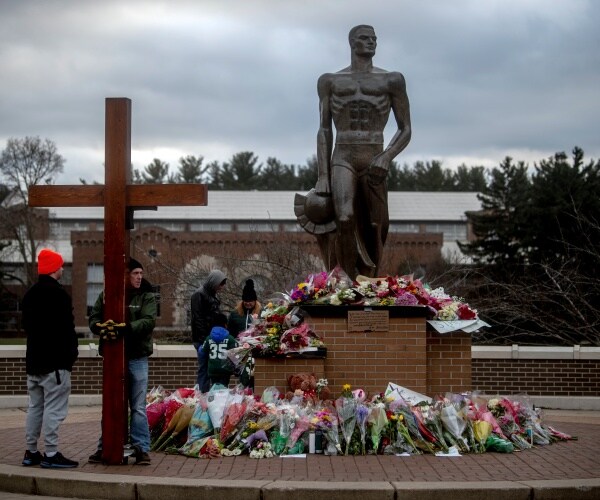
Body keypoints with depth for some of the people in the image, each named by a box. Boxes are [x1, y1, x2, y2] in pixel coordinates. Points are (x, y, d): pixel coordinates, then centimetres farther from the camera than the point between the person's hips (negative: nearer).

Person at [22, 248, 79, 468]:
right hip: (55, 361, -9)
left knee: (35, 407, 14)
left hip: (33, 360, 9)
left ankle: (31, 452, 17)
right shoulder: (58, 294, -14)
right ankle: (51, 454, -7)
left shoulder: (30, 294, 13)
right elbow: (67, 328, -17)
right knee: (54, 408, -6)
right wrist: (72, 353, -6)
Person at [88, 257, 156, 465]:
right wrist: (102, 329, -19)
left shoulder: (147, 296, -1)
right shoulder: (106, 295, 5)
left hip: (137, 358, -2)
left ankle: (141, 448, 6)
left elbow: (149, 321, -14)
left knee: (138, 407, 1)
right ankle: (105, 447, 19)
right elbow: (94, 318, 4)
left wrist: (126, 328, -29)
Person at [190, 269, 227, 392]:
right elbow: (198, 319, -14)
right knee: (204, 370, -9)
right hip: (203, 340, -8)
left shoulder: (213, 295, 18)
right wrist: (204, 339, -18)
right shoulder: (199, 295, -9)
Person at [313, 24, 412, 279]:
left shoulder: (391, 80, 9)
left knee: (373, 230, -2)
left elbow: (405, 130, 8)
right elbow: (324, 131, 9)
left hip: (375, 161, 1)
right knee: (344, 219, -24)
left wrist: (387, 157, -12)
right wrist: (322, 175, -2)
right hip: (342, 159, -1)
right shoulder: (330, 81, 12)